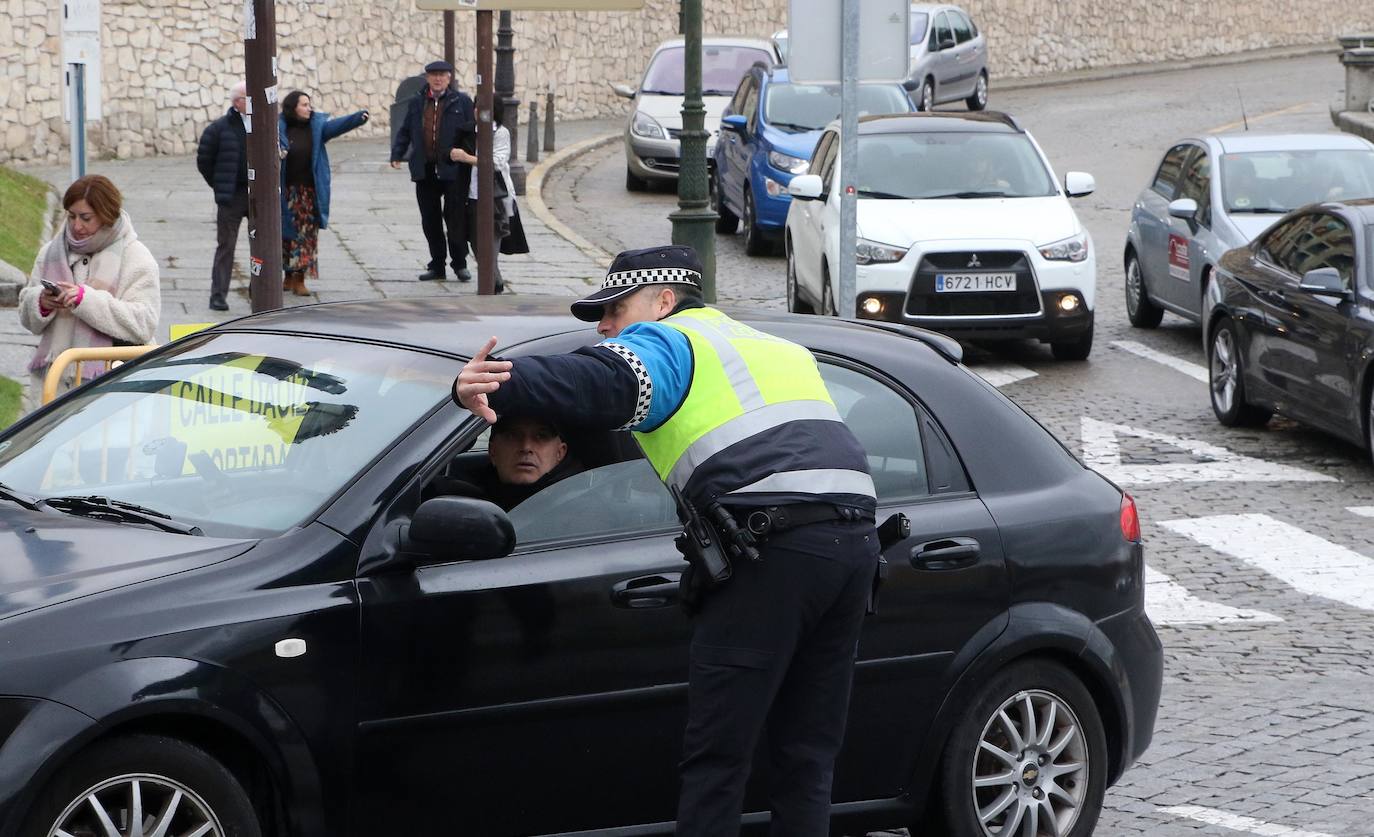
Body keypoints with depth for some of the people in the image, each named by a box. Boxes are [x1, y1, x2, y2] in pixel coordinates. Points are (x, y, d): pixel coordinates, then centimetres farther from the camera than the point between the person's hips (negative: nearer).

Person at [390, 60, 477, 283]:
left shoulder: (461, 102, 2)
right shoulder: (417, 103, 12)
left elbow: (473, 131, -1)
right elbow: (405, 131, 15)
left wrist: (465, 154, -11)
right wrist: (397, 154, 4)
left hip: (453, 170, -4)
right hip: (425, 170, 4)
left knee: (455, 218, -3)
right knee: (430, 220, 7)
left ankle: (460, 264, 9)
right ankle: (437, 266, 16)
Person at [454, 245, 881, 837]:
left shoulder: (665, 341, 4)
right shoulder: (779, 348, 31)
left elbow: (609, 383, -17)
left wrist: (487, 387, -32)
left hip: (776, 548, -8)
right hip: (857, 540, 8)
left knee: (715, 757, -3)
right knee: (806, 758, 13)